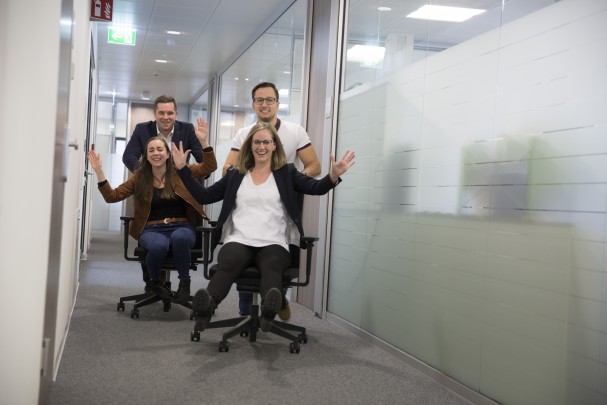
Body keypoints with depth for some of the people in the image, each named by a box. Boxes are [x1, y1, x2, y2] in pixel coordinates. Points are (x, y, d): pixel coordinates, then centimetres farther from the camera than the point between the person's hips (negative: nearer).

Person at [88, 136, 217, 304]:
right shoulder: (139, 177, 11)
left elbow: (210, 166, 1)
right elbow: (112, 196, 7)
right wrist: (99, 172, -5)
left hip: (181, 227, 0)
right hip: (152, 229, 1)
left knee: (179, 238, -39)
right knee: (159, 245, -37)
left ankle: (184, 281, -13)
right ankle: (155, 282, -2)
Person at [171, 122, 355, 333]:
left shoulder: (287, 172, 16)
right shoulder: (235, 175, 22)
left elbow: (316, 188, 1)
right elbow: (204, 196, 21)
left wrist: (334, 175, -20)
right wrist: (182, 168, 17)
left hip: (274, 243, -1)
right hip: (239, 241, 1)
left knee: (272, 267, -38)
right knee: (227, 265, -35)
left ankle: (269, 308, -68)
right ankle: (206, 307, -62)